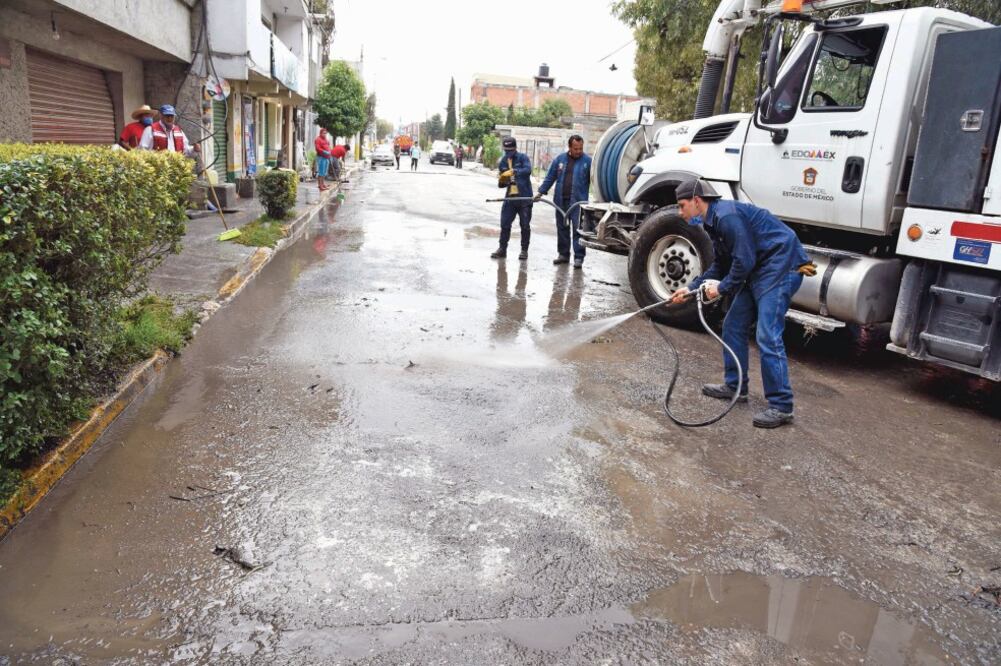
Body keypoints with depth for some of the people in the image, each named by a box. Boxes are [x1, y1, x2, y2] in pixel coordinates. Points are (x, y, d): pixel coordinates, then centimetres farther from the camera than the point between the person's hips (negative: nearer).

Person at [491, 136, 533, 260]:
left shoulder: (522, 157, -5)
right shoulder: (502, 162, 10)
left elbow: (528, 170, -26)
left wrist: (514, 171, -39)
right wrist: (501, 181, -8)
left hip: (524, 197, -4)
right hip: (510, 197, 4)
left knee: (525, 225, 3)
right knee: (504, 224, 3)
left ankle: (524, 250, 14)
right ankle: (502, 249, 14)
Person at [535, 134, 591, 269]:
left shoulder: (588, 161, -2)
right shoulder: (560, 159, 8)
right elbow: (550, 177, 12)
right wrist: (541, 192, 7)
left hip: (578, 201, -4)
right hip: (561, 201, 4)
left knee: (578, 229, -6)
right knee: (562, 228, 11)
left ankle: (579, 257, -2)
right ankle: (563, 254, 23)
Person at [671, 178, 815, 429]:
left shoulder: (727, 216, -20)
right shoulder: (714, 222, 14)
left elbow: (744, 261, -21)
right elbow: (721, 266, 20)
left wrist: (722, 288, -9)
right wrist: (690, 288, 15)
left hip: (782, 267, -11)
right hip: (760, 271, 11)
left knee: (768, 336, -14)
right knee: (733, 326, 13)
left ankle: (781, 406, -9)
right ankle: (735, 386, 26)